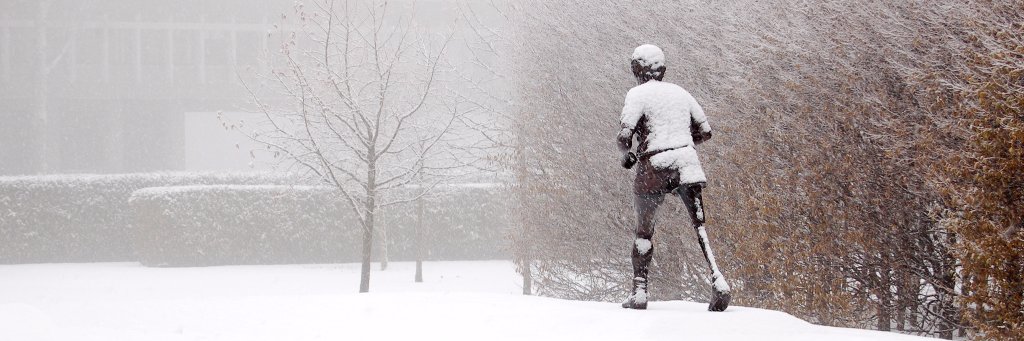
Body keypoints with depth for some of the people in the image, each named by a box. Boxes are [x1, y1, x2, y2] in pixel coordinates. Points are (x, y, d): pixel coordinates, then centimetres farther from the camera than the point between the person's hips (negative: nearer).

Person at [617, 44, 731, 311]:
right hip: (687, 163, 3)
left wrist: (626, 154, 8)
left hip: (654, 168, -3)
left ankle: (639, 292, 12)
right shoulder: (679, 92, 13)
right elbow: (705, 131, 18)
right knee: (699, 225, 1)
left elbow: (625, 135, -13)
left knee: (644, 230, 12)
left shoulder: (638, 94, -3)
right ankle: (717, 279, -18)